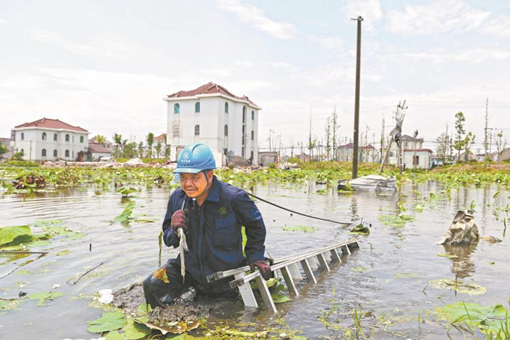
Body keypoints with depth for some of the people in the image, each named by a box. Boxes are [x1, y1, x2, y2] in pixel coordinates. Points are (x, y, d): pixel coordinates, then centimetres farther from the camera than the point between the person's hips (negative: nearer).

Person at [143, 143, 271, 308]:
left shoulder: (234, 197, -24)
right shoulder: (177, 198, -11)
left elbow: (255, 225, -4)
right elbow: (169, 241, 1)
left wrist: (255, 256, -6)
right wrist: (174, 230, -22)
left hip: (226, 271, -2)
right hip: (190, 268, 3)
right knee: (152, 285, -13)